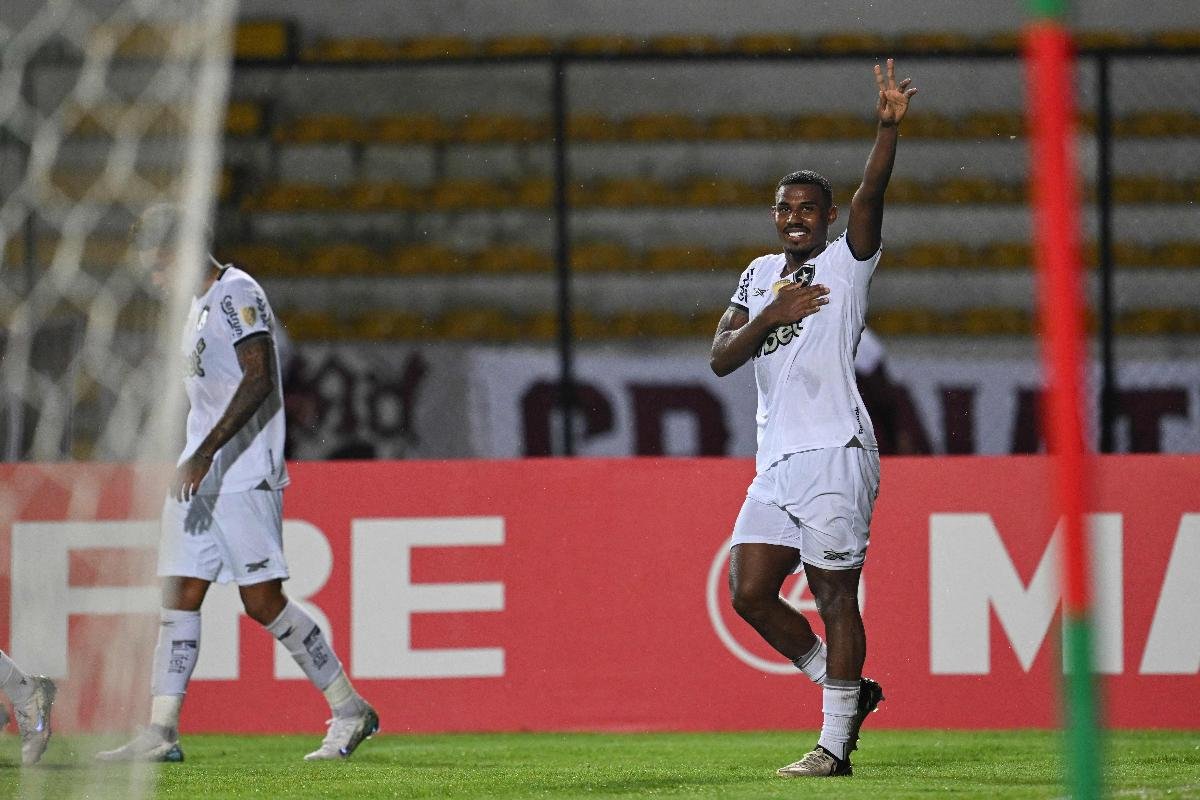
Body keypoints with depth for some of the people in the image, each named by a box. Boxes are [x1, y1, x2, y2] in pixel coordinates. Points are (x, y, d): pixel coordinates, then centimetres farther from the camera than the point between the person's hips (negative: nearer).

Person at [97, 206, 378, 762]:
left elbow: (259, 380, -21)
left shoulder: (237, 295, -11)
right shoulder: (200, 304, 19)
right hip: (198, 476, 9)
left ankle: (350, 711, 3)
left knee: (262, 600, -8)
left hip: (244, 476, -9)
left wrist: (204, 456, -26)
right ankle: (160, 733, -3)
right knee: (178, 596, 1)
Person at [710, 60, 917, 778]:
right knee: (750, 593, 3)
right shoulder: (760, 275, 19)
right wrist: (768, 317, -7)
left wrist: (889, 128, -32)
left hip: (836, 452, -7)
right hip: (776, 462, 7)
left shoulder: (847, 263, 2)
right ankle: (846, 689, 19)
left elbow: (870, 198, -16)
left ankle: (836, 744, -5)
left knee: (835, 595, -7)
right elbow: (721, 358, 11)